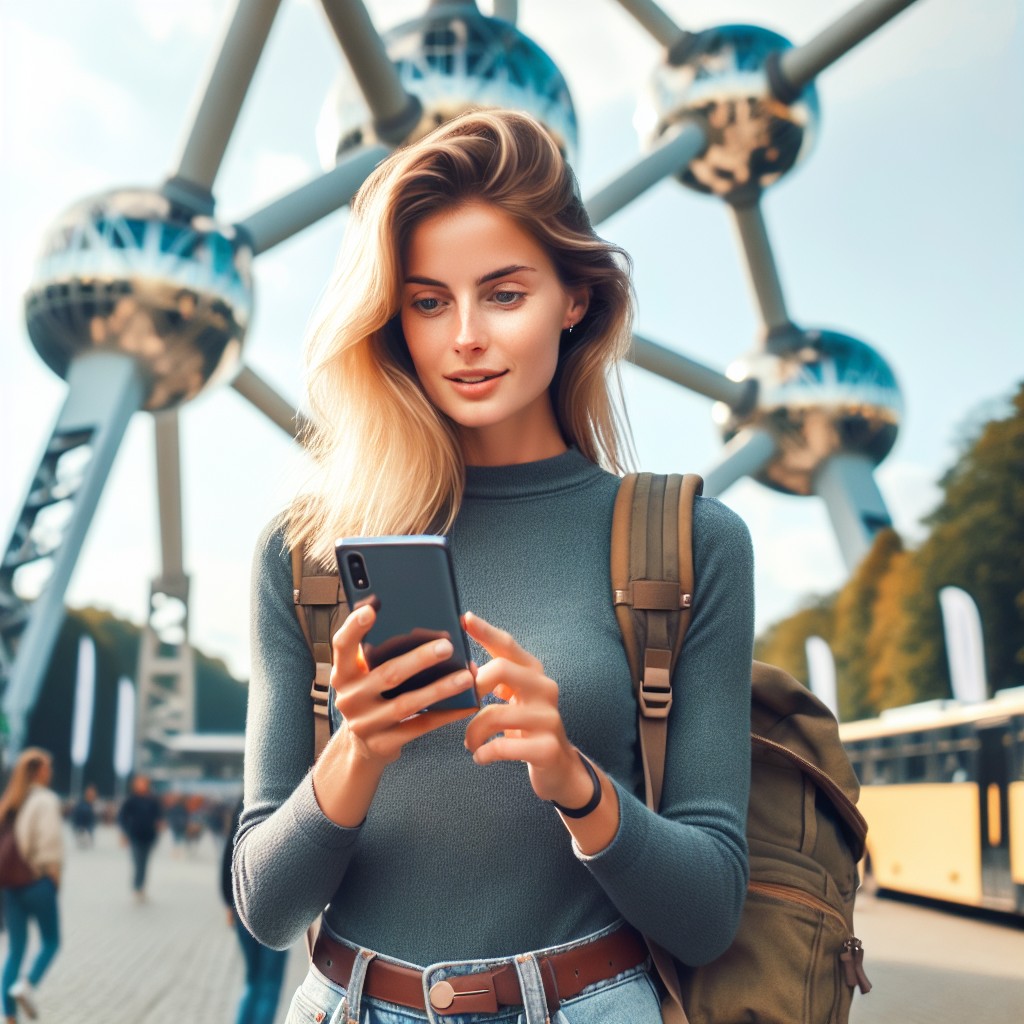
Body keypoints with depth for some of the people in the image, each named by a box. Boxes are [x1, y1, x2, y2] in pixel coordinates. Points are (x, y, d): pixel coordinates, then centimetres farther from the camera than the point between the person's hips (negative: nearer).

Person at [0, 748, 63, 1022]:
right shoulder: (45, 800, -10)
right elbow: (50, 840, -16)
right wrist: (55, 874, -5)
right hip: (38, 881, -6)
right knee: (50, 941, 11)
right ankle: (27, 985, -12)